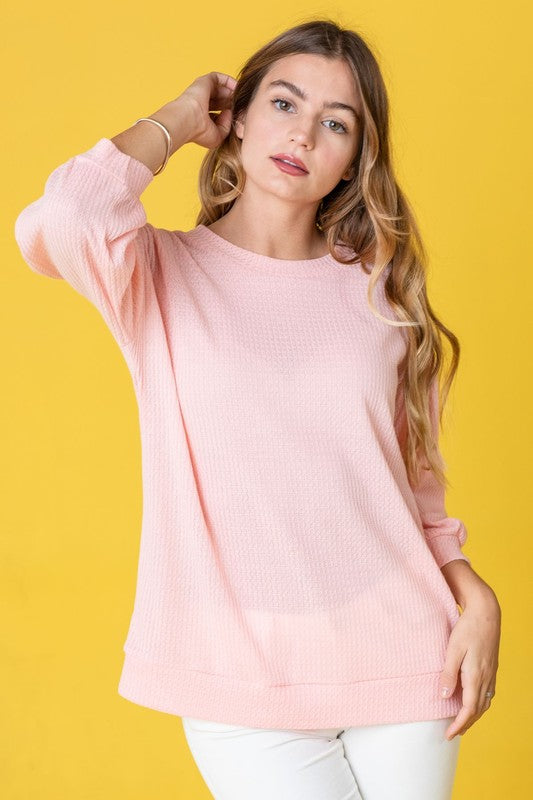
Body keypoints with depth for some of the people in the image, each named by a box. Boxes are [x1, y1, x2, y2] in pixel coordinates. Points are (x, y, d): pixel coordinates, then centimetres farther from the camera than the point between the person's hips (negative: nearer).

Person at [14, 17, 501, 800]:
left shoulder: (378, 288, 7)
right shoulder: (161, 273, -2)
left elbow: (414, 478, 13)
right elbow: (54, 226, -25)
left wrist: (475, 597, -3)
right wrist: (175, 123, -8)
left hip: (403, 663, 3)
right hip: (243, 680, -3)